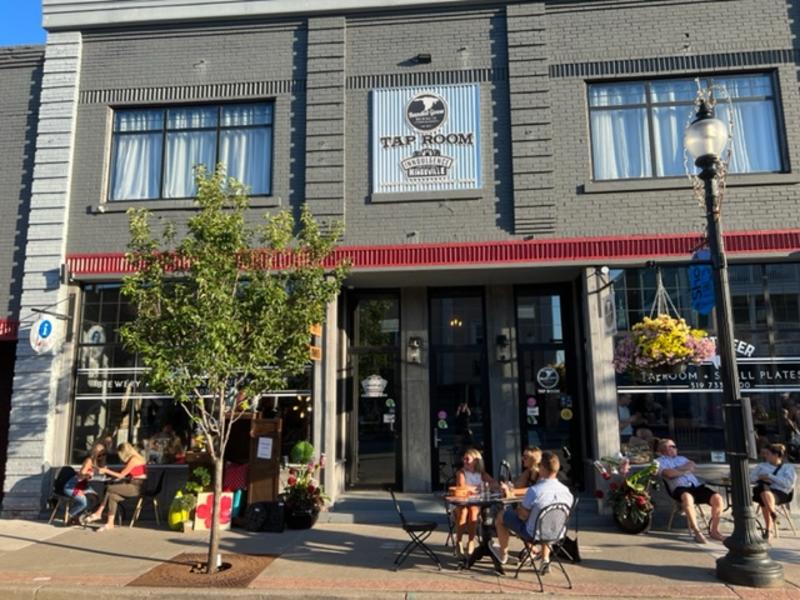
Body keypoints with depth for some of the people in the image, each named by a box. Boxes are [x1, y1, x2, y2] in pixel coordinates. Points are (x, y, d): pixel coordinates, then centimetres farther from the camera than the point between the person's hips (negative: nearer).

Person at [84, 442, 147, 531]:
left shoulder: (133, 460, -14)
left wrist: (106, 471, 0)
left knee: (109, 488, -10)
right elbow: (125, 474, 21)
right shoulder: (135, 458, 16)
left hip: (136, 487, -9)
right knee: (112, 496, 0)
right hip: (135, 486, 9)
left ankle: (98, 514, 4)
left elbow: (121, 475, -10)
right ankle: (110, 524, -2)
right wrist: (108, 472, 19)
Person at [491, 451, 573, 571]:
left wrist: (518, 509, 4)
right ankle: (545, 559, 32)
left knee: (501, 516, 17)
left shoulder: (534, 490, -29)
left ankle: (503, 554, 36)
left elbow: (523, 515, -19)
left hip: (533, 533, -5)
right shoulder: (567, 491, -13)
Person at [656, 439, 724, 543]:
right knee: (687, 497, -41)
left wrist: (679, 469, -2)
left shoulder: (682, 458, 34)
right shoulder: (660, 461, 15)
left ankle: (714, 530, -3)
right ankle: (697, 532, -35)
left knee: (717, 498, -19)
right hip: (680, 487, -6)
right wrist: (686, 470, 9)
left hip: (696, 485, 6)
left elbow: (692, 466, 12)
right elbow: (670, 473, -4)